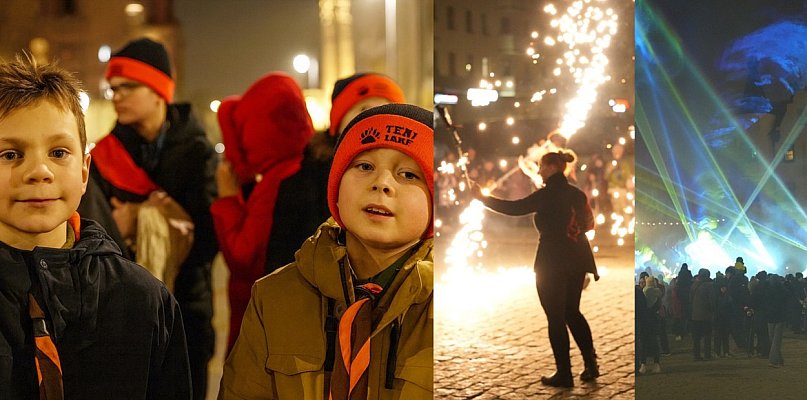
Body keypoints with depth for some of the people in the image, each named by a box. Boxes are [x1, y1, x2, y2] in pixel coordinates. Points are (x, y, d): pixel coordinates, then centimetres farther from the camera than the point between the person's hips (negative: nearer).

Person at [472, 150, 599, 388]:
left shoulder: (548, 194, -13)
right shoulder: (577, 194, 8)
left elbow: (514, 208, -15)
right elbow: (587, 224, 12)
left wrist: (482, 198, -7)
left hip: (552, 264, -7)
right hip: (577, 261, 7)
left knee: (555, 317, 1)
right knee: (572, 312, 19)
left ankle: (564, 374, 4)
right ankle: (591, 365, 15)